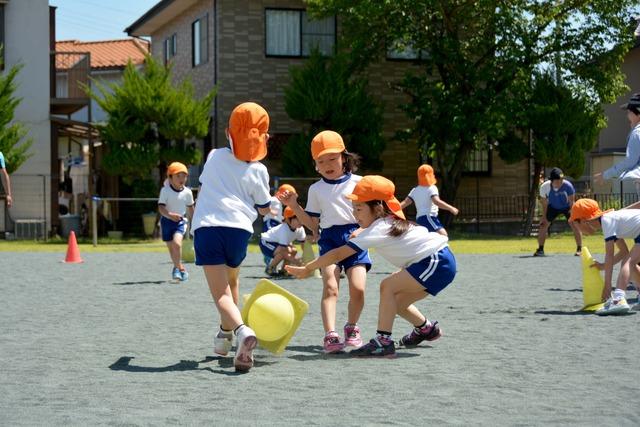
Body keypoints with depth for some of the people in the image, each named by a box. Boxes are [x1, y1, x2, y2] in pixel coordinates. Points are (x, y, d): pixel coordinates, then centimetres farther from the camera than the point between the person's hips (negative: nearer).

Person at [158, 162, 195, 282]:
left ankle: (178, 268, -9)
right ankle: (180, 268, 27)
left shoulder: (187, 192, -6)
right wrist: (169, 215, -38)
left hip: (181, 221, 0)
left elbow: (190, 208, 10)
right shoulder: (165, 191, -13)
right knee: (171, 247, 8)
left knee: (177, 242, -23)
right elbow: (161, 207, -20)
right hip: (167, 221, 0)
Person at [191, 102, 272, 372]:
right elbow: (264, 209, 18)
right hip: (238, 228, 1)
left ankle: (241, 331, -35)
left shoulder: (215, 157, 16)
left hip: (206, 227, -1)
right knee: (232, 281, 30)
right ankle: (225, 335, 38)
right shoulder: (257, 171, 9)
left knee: (221, 293, -8)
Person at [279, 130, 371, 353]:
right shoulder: (316, 189, 14)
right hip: (329, 239, 1)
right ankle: (330, 335, -24)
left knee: (358, 288, -13)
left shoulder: (358, 182, 8)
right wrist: (294, 206, 5)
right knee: (330, 287, -17)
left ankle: (351, 328, 13)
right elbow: (313, 224, 15)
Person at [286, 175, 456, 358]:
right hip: (440, 261, 10)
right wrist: (360, 233, 13)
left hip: (437, 262, -10)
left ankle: (383, 341, -18)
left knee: (388, 286, -15)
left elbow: (338, 254, -16)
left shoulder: (376, 231, -15)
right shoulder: (390, 221, 11)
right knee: (396, 301, 14)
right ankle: (427, 328, 35)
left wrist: (306, 268, -12)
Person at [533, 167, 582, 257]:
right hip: (553, 207, 2)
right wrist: (544, 217, -10)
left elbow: (572, 201, -23)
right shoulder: (544, 187, -29)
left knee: (574, 225, -15)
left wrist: (572, 215, -27)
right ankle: (540, 249, 8)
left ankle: (579, 249, -2)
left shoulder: (567, 185, -35)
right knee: (543, 225, -5)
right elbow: (544, 203, -12)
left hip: (567, 207, -2)